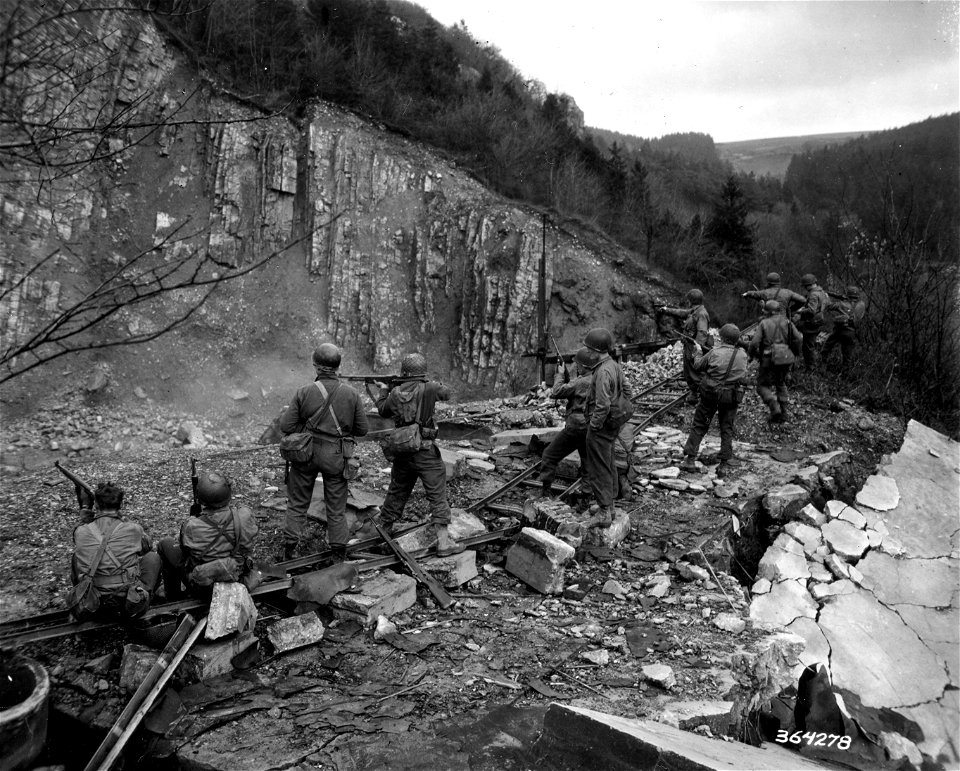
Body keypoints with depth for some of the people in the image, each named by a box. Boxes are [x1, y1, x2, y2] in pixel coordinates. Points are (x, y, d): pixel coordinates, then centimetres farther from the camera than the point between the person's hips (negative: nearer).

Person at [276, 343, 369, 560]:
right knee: (337, 507, 12)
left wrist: (284, 413, 13)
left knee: (297, 503, 16)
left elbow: (286, 426, -8)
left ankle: (289, 551, 23)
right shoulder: (351, 394, -9)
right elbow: (363, 429, -3)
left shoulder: (304, 392, -12)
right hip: (336, 456, 0)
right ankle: (339, 554, 18)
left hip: (305, 453, 0)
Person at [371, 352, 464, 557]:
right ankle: (443, 541, -3)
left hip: (402, 451, 5)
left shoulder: (395, 393, -1)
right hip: (426, 452, -5)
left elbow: (383, 411, 18)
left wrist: (383, 391, 33)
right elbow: (446, 393, 7)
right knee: (438, 495, 0)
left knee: (396, 493, 20)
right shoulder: (428, 389, -13)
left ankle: (383, 530, 34)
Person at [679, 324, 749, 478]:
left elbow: (697, 366, -2)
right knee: (727, 430, 12)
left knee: (699, 426, 11)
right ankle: (725, 465, 11)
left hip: (710, 394, -2)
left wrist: (700, 353, 20)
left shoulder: (714, 353, -14)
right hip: (731, 397, 2)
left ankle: (690, 459, 12)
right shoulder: (742, 354, -5)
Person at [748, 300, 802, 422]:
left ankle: (774, 407, -13)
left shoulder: (764, 323, -2)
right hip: (786, 359, 4)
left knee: (763, 386, 9)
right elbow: (798, 339, 0)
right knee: (781, 384, 24)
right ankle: (783, 412, 17)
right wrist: (795, 353, 14)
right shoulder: (787, 322, 7)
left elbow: (755, 342, -10)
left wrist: (751, 354, 8)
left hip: (769, 359, -4)